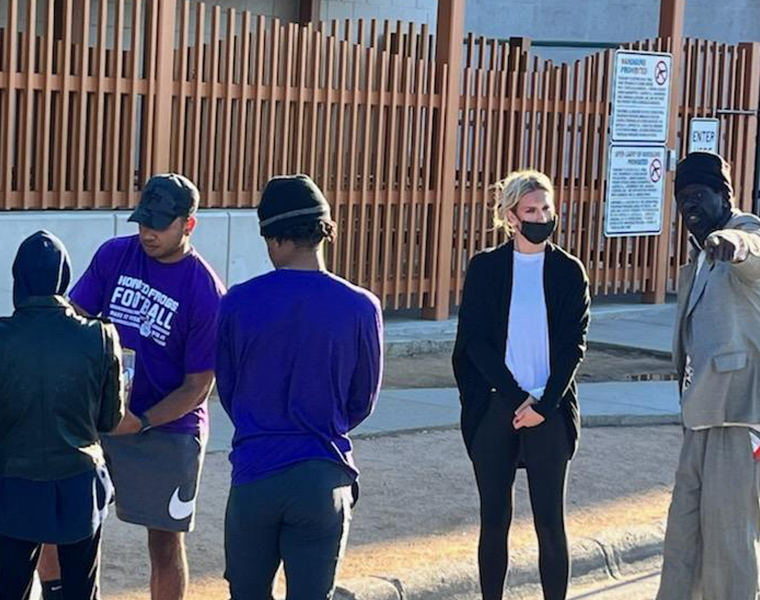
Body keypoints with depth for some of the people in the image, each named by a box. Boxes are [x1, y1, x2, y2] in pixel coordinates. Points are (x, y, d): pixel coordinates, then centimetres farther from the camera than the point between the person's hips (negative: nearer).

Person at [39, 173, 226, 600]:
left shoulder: (206, 293, -14)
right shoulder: (114, 256, -2)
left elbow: (197, 387, -11)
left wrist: (140, 422, -22)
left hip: (168, 428, -3)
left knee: (165, 542, 7)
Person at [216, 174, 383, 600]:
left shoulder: (238, 303, -6)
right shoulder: (360, 308, -7)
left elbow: (228, 391, 6)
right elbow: (362, 401, 4)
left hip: (254, 472, 1)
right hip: (322, 478, -1)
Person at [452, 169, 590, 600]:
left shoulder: (569, 271, 4)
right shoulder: (485, 268, 1)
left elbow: (574, 345, 0)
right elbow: (476, 342, -4)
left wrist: (544, 405, -11)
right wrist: (517, 398, -11)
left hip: (550, 412, 0)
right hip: (494, 409, 0)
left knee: (551, 521, 0)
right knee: (495, 519, 4)